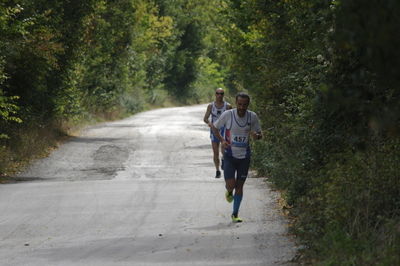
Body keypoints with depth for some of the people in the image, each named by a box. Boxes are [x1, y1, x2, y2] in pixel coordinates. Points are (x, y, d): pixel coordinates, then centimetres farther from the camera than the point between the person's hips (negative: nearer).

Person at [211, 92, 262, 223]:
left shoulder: (253, 117, -7)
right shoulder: (227, 115, -14)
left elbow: (260, 135, 6)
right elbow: (214, 127, 3)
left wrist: (256, 135, -19)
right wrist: (222, 140, -13)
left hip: (244, 157, 2)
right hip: (230, 155, -2)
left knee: (239, 186, 7)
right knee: (231, 185, -14)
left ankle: (235, 214, 21)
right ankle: (229, 192, 24)